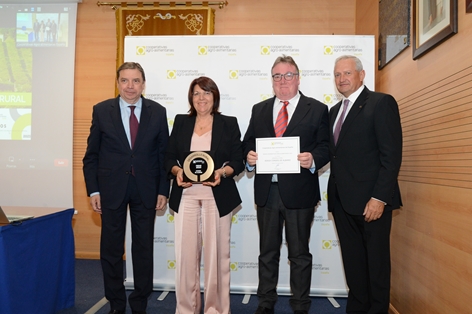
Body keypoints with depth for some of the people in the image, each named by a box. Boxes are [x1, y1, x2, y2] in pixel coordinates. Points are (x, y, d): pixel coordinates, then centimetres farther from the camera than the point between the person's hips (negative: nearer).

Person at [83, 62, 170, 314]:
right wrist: (93, 191, -4)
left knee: (144, 248, 9)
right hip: (112, 189, 0)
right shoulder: (101, 110, 0)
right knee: (111, 249, 10)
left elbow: (164, 154, 2)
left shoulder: (157, 112, 1)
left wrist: (163, 190, -2)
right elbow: (91, 155, 2)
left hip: (146, 189, 0)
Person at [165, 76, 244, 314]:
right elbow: (169, 157, 10)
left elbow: (238, 161, 2)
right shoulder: (181, 122, 12)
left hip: (217, 197, -1)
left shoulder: (229, 124, 6)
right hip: (186, 196, 2)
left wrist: (222, 172, -17)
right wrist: (177, 171, -11)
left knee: (216, 253, 3)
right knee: (185, 253, 2)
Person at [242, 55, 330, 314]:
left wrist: (313, 159, -22)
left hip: (299, 192, -3)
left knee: (299, 254, 10)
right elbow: (248, 142, 11)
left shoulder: (317, 110, 2)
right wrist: (249, 156, -10)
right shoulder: (259, 110, 12)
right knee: (267, 252, 16)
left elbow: (325, 147, -2)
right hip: (266, 191, 3)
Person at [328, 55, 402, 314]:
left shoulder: (381, 103, -6)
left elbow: (392, 154, -13)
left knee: (376, 260, 8)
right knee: (352, 260, 16)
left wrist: (380, 197, -19)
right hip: (342, 199, 7)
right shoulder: (334, 111, 17)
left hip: (371, 199, -6)